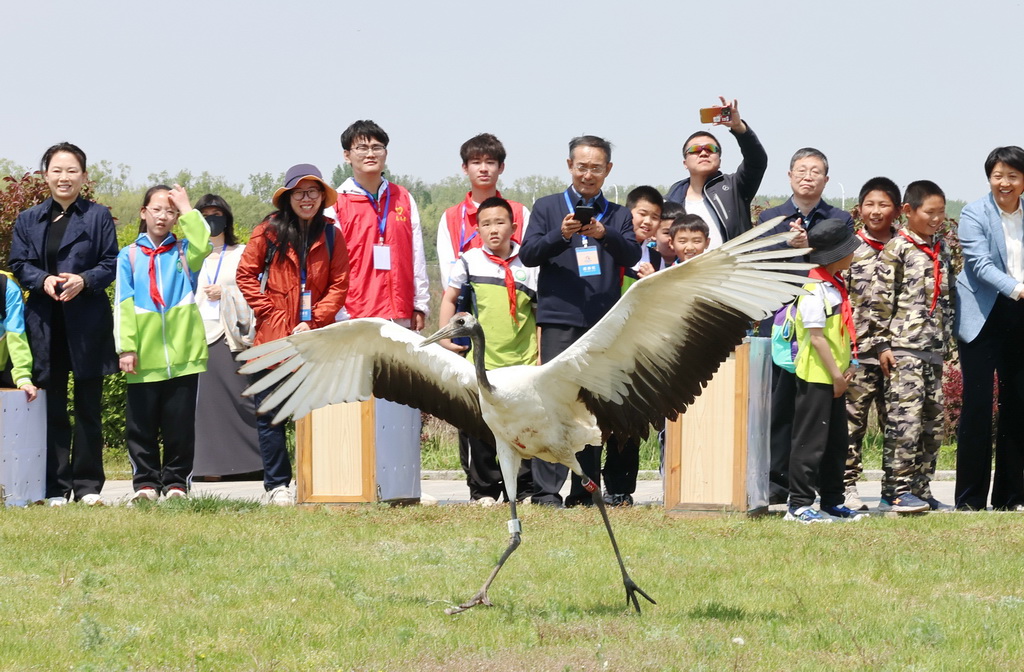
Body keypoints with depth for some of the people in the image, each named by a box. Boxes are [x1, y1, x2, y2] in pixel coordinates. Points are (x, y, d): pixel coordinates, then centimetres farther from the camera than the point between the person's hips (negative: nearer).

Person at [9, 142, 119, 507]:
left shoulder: (98, 217, 5)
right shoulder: (28, 220, 12)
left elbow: (112, 263, 1)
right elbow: (19, 264, 7)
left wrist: (84, 280, -17)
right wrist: (43, 281, -13)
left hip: (88, 323, -2)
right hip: (45, 323, 2)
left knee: (89, 407, 2)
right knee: (51, 408, 3)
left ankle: (88, 485, 8)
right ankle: (56, 487, 7)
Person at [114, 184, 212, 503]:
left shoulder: (183, 253, 11)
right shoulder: (129, 256, 10)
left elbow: (203, 244, -14)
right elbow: (124, 304, 3)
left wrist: (186, 208, -5)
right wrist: (126, 347, -6)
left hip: (183, 354, 0)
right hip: (144, 357, 0)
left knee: (180, 424, 2)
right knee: (142, 424, 2)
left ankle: (176, 482, 8)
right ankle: (145, 483, 8)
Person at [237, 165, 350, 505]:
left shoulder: (331, 235, 6)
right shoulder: (269, 231, 0)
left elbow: (339, 285, 4)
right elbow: (246, 276, 0)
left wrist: (314, 322, -7)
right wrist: (272, 316, -6)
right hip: (273, 338, -1)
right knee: (270, 416, 1)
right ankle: (277, 485, 9)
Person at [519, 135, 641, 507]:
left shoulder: (618, 215, 15)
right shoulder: (548, 207, 11)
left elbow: (632, 255, 0)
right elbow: (528, 253, 0)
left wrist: (605, 235, -20)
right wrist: (560, 235, -18)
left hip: (604, 322, 3)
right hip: (560, 319, -3)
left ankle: (586, 489, 9)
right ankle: (545, 489, -14)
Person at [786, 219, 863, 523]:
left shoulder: (837, 286, 12)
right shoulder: (814, 291, -18)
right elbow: (817, 337, -20)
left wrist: (844, 368, 10)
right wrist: (836, 374, -16)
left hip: (834, 377, 10)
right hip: (816, 377, -10)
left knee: (837, 442, 14)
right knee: (810, 441, -5)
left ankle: (832, 502, 22)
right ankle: (799, 505, -1)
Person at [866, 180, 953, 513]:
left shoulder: (940, 250, 15)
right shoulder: (896, 249, -5)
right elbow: (880, 298, -8)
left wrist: (946, 338, 19)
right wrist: (882, 343, -11)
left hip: (933, 349, 7)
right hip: (903, 348, -7)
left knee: (932, 420, 7)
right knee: (905, 416, -12)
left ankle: (920, 489, 12)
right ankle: (898, 490, -11)